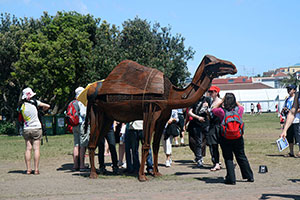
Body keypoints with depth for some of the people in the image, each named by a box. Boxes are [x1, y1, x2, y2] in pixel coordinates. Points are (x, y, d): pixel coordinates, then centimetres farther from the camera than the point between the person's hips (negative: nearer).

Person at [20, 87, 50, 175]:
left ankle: (28, 169, 4)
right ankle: (36, 169, -2)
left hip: (26, 129, 2)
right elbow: (47, 106, -2)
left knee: (28, 149, 5)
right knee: (36, 149, -1)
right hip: (36, 128, -2)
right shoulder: (35, 102, -7)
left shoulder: (22, 106, -1)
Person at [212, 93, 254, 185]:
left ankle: (231, 179, 3)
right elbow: (241, 106, 21)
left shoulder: (222, 111, -12)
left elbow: (214, 109, 9)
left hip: (225, 138, -3)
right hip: (238, 137, 3)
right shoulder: (239, 110, -4)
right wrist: (235, 101, 19)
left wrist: (221, 101, 10)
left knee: (228, 158, 5)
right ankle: (249, 176, 22)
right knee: (241, 157, 15)